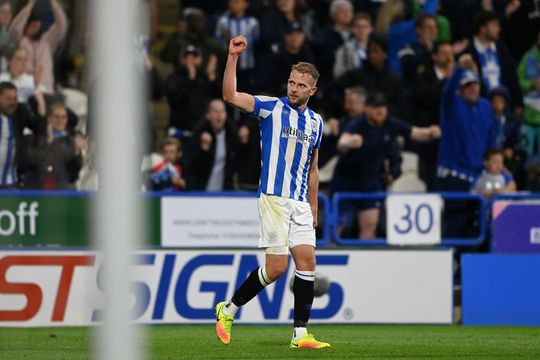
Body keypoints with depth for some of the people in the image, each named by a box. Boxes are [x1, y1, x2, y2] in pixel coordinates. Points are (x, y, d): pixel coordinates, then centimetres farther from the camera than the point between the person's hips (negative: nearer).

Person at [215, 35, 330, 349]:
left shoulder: (316, 122, 14)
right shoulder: (271, 107, -1)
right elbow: (230, 96, -15)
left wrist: (313, 207, 20)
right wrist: (233, 56, -23)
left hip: (300, 202, 5)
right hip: (274, 197, -5)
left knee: (307, 261, -4)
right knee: (277, 267, -9)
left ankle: (301, 334, -1)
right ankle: (229, 309, 10)